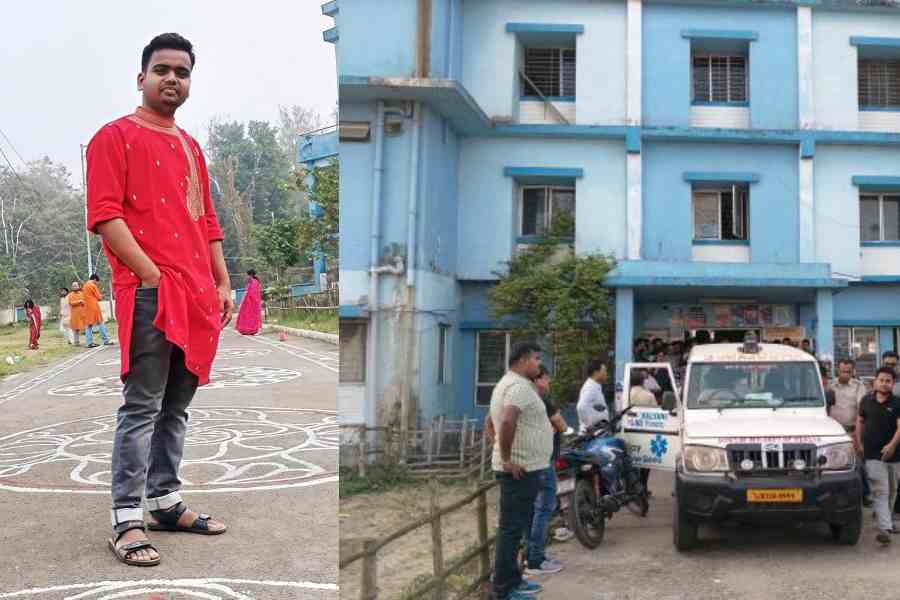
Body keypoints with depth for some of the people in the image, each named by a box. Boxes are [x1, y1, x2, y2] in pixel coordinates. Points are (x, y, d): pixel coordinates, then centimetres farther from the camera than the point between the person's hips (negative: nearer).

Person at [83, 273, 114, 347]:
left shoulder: (85, 285, 15)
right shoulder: (93, 286, -9)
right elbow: (99, 297, -8)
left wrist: (99, 296, 16)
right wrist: (101, 296, 13)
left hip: (87, 307, 8)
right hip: (94, 307, -8)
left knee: (88, 324, 4)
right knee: (100, 323, -3)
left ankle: (89, 342, 0)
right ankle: (106, 341, -2)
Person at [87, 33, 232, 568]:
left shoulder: (191, 147, 21)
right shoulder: (116, 137, -2)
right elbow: (104, 216, -12)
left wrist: (222, 284, 14)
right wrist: (152, 275, -16)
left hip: (197, 297, 7)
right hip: (149, 293, -7)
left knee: (177, 407, 12)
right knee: (143, 407, -7)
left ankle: (166, 502, 22)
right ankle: (127, 520, -1)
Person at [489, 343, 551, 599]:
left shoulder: (507, 383, 16)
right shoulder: (520, 386, -18)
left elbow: (494, 422, 27)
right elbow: (507, 421, -34)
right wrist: (507, 459, -25)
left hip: (521, 467, 11)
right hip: (521, 469, -11)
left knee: (515, 527, 17)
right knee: (512, 528, -5)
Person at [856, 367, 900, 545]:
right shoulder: (866, 400, 5)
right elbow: (860, 421, 16)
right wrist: (859, 443, 10)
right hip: (872, 455, 0)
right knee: (880, 491, -8)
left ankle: (883, 517, 33)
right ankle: (885, 528, -16)